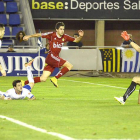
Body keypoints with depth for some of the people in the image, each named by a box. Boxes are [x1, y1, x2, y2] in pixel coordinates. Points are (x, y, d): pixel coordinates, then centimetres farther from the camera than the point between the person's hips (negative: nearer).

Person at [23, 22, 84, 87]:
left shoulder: (65, 37, 10)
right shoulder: (52, 35, -5)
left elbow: (75, 40, 15)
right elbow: (40, 35, -1)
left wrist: (80, 36, -4)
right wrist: (29, 36, -5)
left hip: (56, 58, 6)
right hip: (51, 56, -6)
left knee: (43, 79, 3)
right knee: (69, 65, -14)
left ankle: (25, 82, 9)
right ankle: (55, 78, -10)